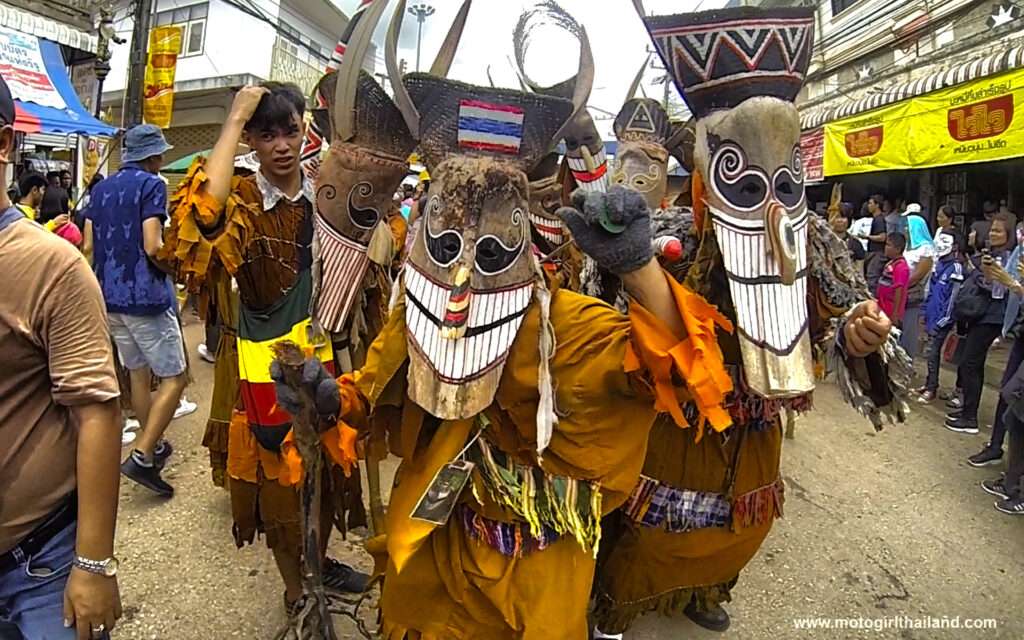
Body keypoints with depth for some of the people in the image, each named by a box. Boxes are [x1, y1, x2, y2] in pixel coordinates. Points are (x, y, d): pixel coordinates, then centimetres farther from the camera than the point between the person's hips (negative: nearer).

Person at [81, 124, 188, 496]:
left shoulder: (101, 188, 13)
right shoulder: (151, 184, -10)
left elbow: (88, 245, 11)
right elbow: (152, 247, -19)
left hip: (110, 296, 8)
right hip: (146, 296, -8)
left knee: (138, 374, 17)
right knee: (174, 378, -2)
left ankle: (154, 446, 29)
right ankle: (141, 456, -8)